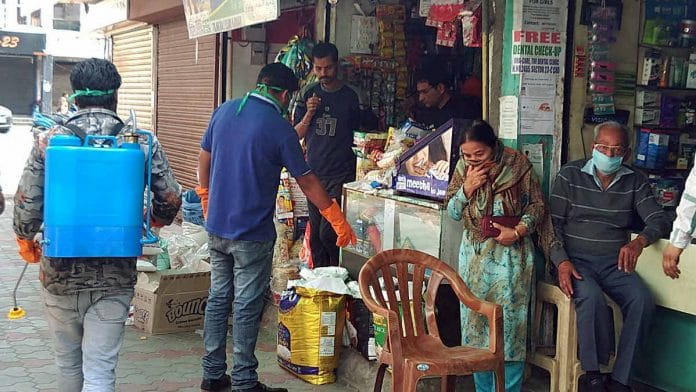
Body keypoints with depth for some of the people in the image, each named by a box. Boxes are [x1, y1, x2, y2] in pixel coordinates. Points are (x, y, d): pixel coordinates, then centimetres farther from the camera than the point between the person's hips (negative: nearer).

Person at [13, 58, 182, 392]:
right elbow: (171, 199, -3)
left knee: (67, 362, 21)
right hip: (115, 277, -1)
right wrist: (156, 221, 19)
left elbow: (26, 205, -7)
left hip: (60, 273, 1)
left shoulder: (49, 141, -5)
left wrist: (25, 240, 14)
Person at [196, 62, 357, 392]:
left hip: (217, 227, 6)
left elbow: (204, 158, 13)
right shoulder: (279, 128, -13)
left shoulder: (223, 111, 4)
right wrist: (338, 221, 1)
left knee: (218, 298, 15)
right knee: (247, 308, 2)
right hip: (252, 234, -6)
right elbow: (307, 182, -8)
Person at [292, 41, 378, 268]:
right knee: (315, 233, 10)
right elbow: (296, 134, 8)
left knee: (328, 232, -10)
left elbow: (371, 127, 9)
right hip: (313, 172, 4)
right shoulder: (308, 94, 8)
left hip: (341, 174, -4)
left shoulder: (352, 96, -1)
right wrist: (309, 114, -8)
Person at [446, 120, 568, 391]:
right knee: (475, 321, 6)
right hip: (474, 254, 4)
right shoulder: (463, 168, 3)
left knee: (509, 322, -4)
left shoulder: (517, 163, -8)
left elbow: (537, 204, -1)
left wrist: (518, 231, -15)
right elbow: (452, 212, 6)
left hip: (510, 254, -4)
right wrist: (467, 188, -11)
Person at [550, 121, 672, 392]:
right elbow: (553, 223, -1)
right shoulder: (569, 175, 1)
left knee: (643, 302, -25)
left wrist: (639, 242, -24)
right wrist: (562, 262, -16)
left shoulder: (635, 182, 8)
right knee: (591, 297, -34)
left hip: (614, 263, 3)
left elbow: (659, 220, -1)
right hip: (576, 260, -3)